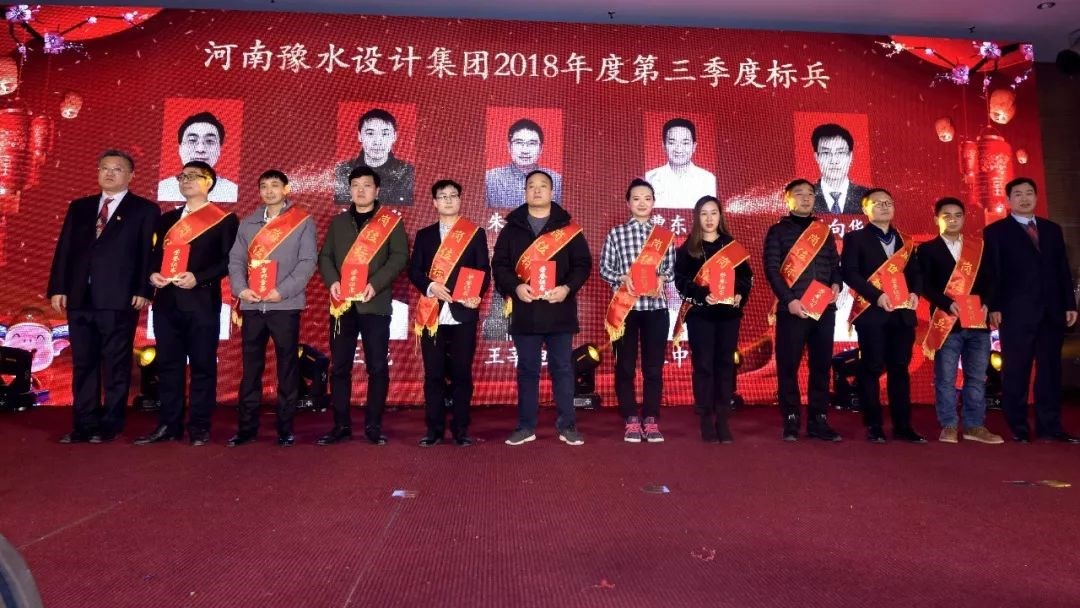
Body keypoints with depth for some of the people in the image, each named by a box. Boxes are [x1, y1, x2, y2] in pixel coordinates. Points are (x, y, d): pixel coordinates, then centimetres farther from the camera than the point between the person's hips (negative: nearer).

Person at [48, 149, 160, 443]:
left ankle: (110, 424, 9)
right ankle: (84, 424, 16)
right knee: (82, 364, 9)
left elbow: (149, 253, -3)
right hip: (80, 298, 5)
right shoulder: (78, 207, 17)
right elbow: (64, 249, 13)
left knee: (116, 366, 1)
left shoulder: (144, 209, 4)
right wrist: (57, 288, 4)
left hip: (119, 299, -5)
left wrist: (143, 291, -12)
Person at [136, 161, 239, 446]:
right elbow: (156, 253, 21)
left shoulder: (224, 219, 2)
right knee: (167, 364, 8)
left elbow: (229, 260, -6)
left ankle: (199, 427, 6)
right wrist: (152, 274, 0)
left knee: (202, 364, -1)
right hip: (166, 300, 6)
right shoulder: (167, 219, 20)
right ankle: (169, 425, 15)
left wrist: (198, 278, -16)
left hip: (201, 300, -6)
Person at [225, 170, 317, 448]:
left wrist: (282, 291, -14)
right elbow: (236, 259, 12)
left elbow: (307, 262, -5)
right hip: (252, 305, 4)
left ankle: (285, 428, 10)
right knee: (250, 368, 6)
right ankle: (246, 427, 14)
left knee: (287, 368, 2)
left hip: (285, 305, -3)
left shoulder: (303, 221, 3)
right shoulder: (248, 223, 15)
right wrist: (240, 288, -6)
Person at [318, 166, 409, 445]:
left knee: (377, 366, -2)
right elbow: (325, 256, 13)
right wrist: (332, 280, -7)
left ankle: (373, 425, 8)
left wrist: (376, 284, -16)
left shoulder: (391, 221, 5)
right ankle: (341, 424, 14)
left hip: (375, 303, -3)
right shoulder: (338, 222, 17)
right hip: (342, 303, 4)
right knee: (339, 366, 5)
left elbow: (400, 256, -5)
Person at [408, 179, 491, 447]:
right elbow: (414, 271, 7)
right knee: (433, 374, 4)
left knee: (461, 373, 2)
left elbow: (484, 271, 3)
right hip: (432, 314, 2)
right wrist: (431, 287, -12)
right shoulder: (424, 235, 13)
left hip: (463, 313, -1)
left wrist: (477, 295, -15)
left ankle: (461, 429, 11)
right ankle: (434, 429, 12)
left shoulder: (476, 233, 9)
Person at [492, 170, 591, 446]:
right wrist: (515, 287, -14)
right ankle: (526, 426, 18)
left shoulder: (568, 227, 5)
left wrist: (568, 288, -15)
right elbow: (499, 264, 4)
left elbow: (583, 263, 2)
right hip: (525, 311, 1)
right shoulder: (512, 227, 7)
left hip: (559, 310, -1)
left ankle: (567, 425, 15)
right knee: (527, 370, 8)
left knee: (562, 369, 5)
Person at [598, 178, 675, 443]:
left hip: (656, 306, 2)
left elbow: (672, 267, 11)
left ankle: (651, 420, 14)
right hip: (625, 306, -1)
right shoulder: (616, 233, 3)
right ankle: (631, 421, 12)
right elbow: (604, 267, 3)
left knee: (653, 366, 4)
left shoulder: (665, 235, 9)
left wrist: (661, 278, -10)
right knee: (625, 365, 2)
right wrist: (622, 278, -14)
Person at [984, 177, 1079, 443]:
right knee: (1016, 371, -1)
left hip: (1051, 311, 5)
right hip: (1016, 312, -4)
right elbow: (991, 272, -3)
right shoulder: (995, 231, 3)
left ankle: (1049, 426, 13)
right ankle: (1019, 427, 6)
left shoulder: (1052, 229, 17)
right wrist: (994, 307, -11)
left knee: (1050, 370, 6)